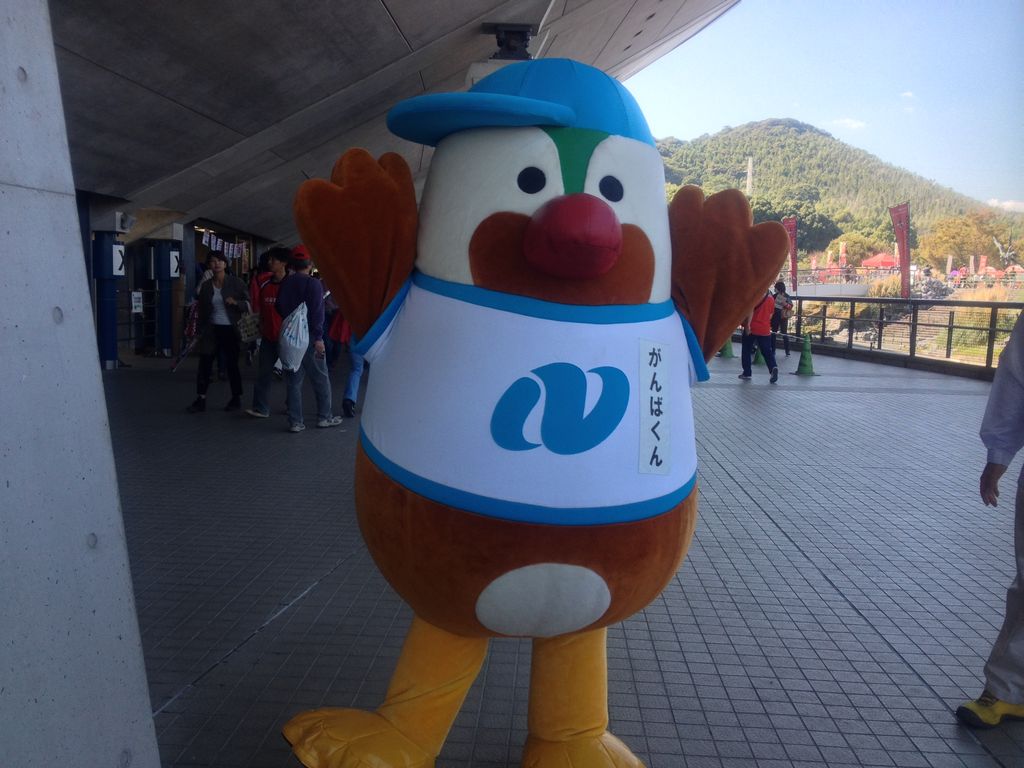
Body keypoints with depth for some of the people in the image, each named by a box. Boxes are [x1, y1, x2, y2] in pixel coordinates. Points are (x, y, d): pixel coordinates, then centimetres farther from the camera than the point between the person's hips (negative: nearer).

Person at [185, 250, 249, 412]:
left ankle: (236, 398, 18)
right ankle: (200, 399, 6)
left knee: (231, 364, 4)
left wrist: (235, 302, -21)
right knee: (204, 363, -1)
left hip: (230, 330, -3)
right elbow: (202, 311, 14)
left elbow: (247, 304, -1)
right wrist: (200, 331, 12)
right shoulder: (205, 286, 9)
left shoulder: (236, 283, 0)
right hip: (212, 330, 3)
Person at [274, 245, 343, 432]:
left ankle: (295, 421, 7)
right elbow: (317, 312, -17)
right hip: (308, 336, -5)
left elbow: (279, 308, 12)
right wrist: (318, 338, -17)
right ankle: (324, 417, 13)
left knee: (293, 380, 8)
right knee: (320, 378, 7)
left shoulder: (285, 283, 7)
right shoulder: (313, 284, -10)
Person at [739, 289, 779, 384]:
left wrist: (747, 325, -22)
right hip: (765, 330, 4)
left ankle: (747, 373, 11)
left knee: (746, 350, 10)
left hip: (752, 328, -4)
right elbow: (770, 315, 14)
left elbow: (751, 311, -18)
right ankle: (773, 367, -19)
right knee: (767, 351, 5)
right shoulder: (771, 299, 8)